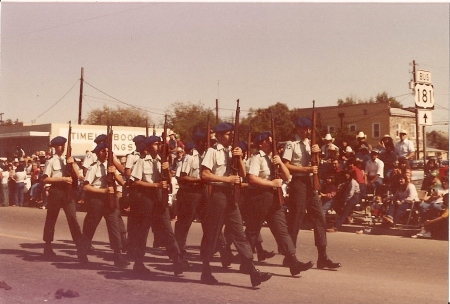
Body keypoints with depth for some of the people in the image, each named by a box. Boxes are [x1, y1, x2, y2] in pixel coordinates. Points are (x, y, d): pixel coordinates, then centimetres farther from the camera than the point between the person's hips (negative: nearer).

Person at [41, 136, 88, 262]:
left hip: (67, 191, 3)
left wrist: (73, 163, -9)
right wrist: (63, 178, -16)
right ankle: (48, 247, 24)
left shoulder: (68, 160, 11)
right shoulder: (51, 161, -3)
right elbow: (45, 179, -11)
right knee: (51, 219, 10)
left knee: (73, 219, -6)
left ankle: (81, 248, -10)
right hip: (55, 191, -3)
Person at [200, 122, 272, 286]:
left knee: (239, 234, 2)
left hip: (231, 195, 7)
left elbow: (243, 174, 11)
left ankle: (253, 273, -2)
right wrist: (227, 179, -18)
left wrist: (239, 158, -5)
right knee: (211, 234, 1)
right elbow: (204, 175, -15)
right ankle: (206, 273, 13)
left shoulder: (231, 152, 14)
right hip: (218, 194, -7)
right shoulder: (213, 151, -6)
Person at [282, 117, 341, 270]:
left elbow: (315, 163, 16)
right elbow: (286, 166, -14)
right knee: (295, 220, -2)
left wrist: (317, 152, -4)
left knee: (319, 219, 2)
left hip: (311, 183, 7)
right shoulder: (291, 144, -7)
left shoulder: (310, 143, 16)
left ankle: (322, 257, 4)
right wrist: (307, 169, -18)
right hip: (298, 183, -7)